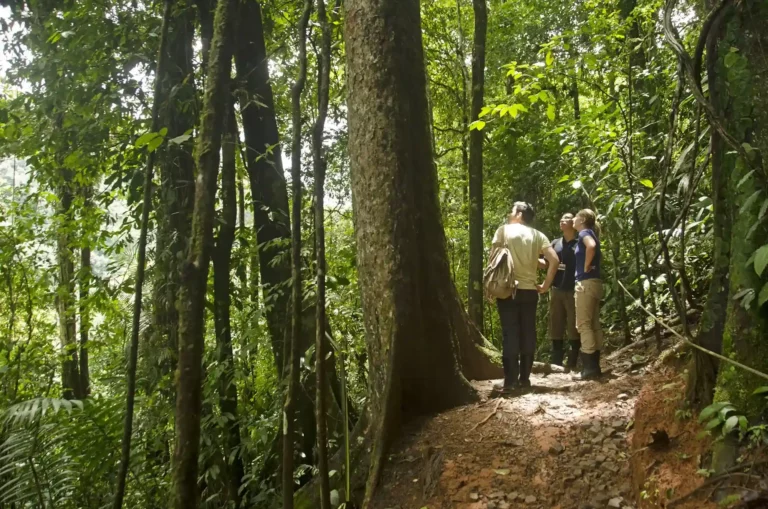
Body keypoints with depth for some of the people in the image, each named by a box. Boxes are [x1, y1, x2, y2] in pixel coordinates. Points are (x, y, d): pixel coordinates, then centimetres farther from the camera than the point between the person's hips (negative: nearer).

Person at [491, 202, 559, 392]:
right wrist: (545, 285, 5)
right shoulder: (538, 235, 9)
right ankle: (524, 378, 13)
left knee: (510, 334, -2)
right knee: (528, 334, 9)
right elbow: (554, 260, -2)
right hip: (530, 290, 3)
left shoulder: (504, 230, 1)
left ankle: (510, 380, -3)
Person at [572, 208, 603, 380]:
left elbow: (591, 246, -30)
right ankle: (595, 366, 12)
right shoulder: (591, 234, 19)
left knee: (583, 325, -8)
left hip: (586, 283, -9)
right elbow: (600, 255, 33)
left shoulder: (584, 232, -7)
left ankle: (589, 368, -9)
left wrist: (586, 266, -18)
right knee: (594, 325, 9)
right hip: (595, 283, 9)